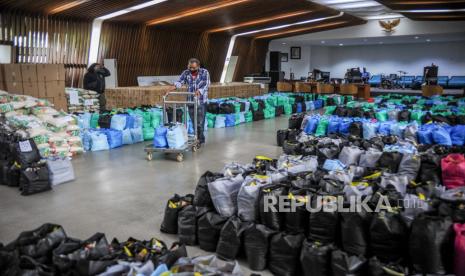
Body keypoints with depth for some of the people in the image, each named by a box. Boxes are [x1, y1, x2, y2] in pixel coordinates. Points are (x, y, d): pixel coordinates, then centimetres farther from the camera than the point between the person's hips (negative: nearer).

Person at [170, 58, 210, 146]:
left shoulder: (204, 72, -4)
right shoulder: (186, 73, 5)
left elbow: (206, 84, -14)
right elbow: (180, 81, -6)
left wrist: (199, 91, -33)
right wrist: (174, 86, -29)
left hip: (201, 101, -4)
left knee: (200, 122, -5)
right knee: (194, 122, 8)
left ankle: (199, 140, 4)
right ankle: (200, 139, 21)